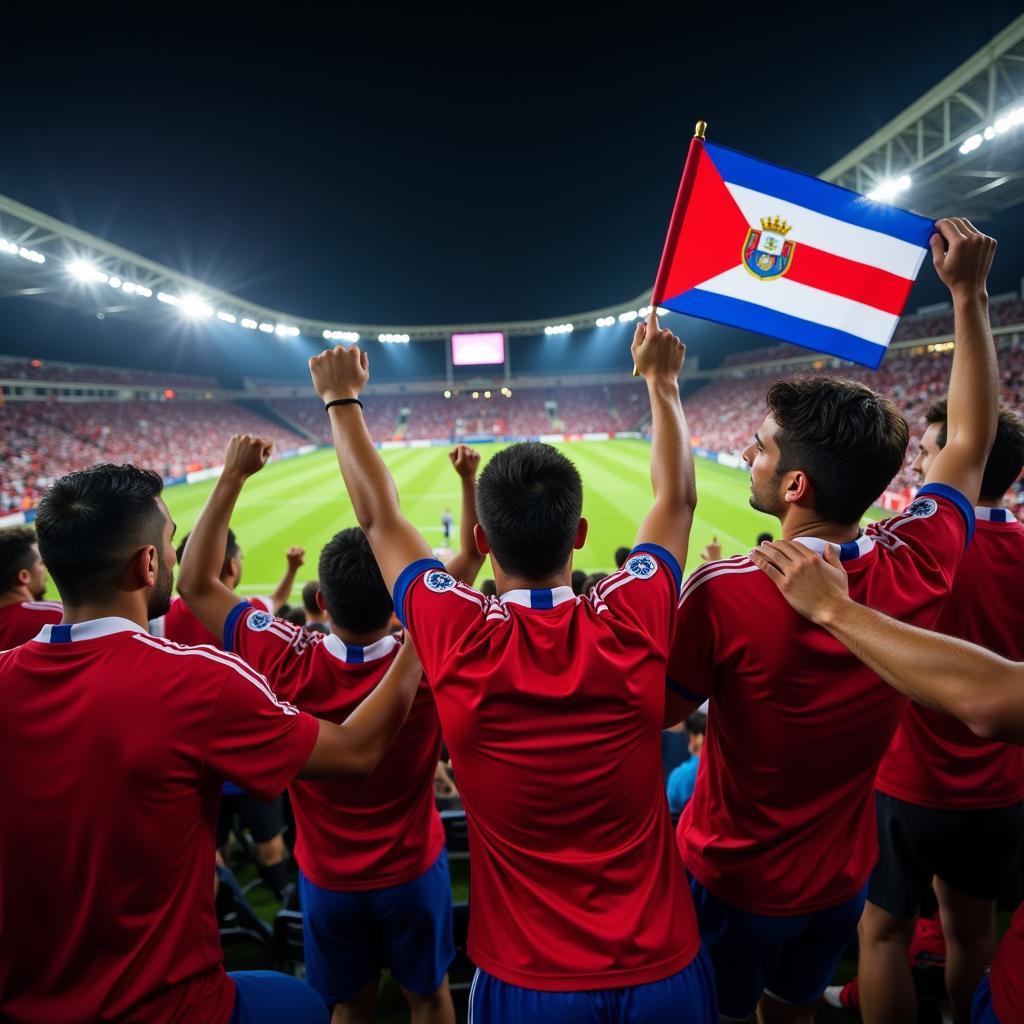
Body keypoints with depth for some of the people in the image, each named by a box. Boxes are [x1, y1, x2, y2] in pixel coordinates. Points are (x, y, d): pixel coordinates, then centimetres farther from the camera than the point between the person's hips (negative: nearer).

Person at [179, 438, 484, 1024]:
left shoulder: (289, 666, -26)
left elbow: (196, 583, -15)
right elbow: (472, 559, -12)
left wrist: (232, 479, -17)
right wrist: (470, 479, -8)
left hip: (327, 878, 1)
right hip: (413, 870, 0)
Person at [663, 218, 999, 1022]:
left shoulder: (725, 595, -32)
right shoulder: (917, 571, -18)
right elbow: (971, 442, -2)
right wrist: (970, 295, 2)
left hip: (731, 879, -4)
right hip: (841, 879, 4)